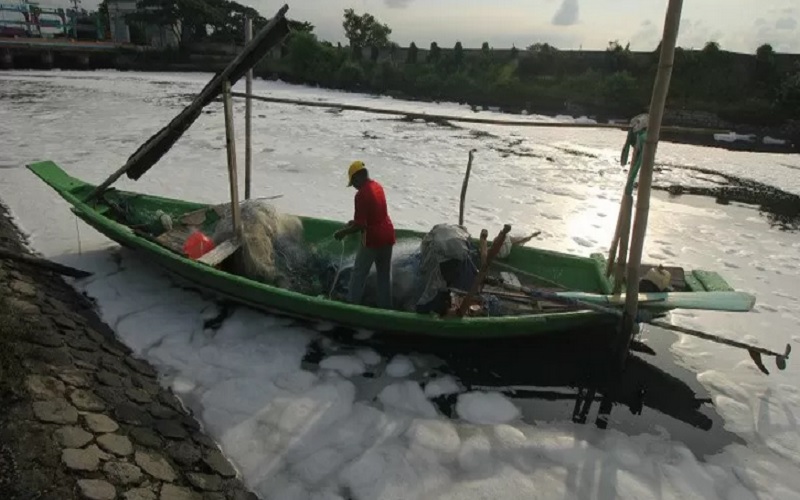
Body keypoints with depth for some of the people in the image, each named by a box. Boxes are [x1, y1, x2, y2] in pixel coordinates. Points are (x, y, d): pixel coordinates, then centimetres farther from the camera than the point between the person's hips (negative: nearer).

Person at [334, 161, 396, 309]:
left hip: (372, 239, -7)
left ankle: (352, 302, 14)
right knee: (384, 274, 15)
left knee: (359, 273, 7)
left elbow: (360, 225, -21)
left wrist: (342, 232, -8)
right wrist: (354, 222, 20)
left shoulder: (361, 194, -20)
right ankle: (385, 304, 22)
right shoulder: (378, 186, 6)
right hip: (388, 236, 8)